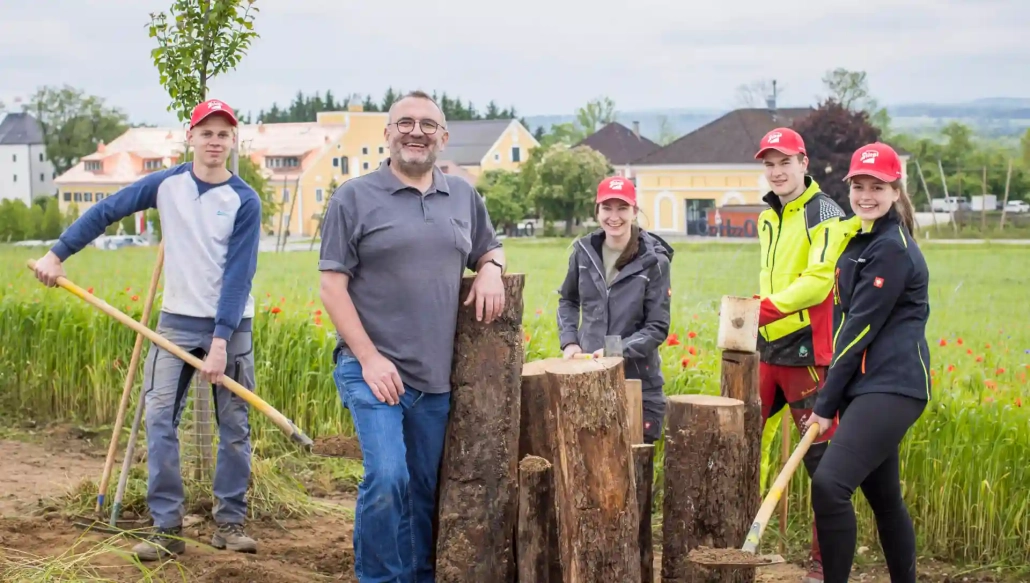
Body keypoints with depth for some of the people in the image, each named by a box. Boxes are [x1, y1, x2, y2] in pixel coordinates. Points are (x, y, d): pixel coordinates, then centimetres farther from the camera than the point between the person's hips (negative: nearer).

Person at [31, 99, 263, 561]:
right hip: (177, 320, 2)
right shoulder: (166, 184, 0)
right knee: (159, 419, -6)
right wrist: (58, 253, -1)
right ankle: (167, 528, -1)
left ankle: (230, 523, 15)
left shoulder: (245, 201, -9)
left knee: (234, 427, 4)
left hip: (231, 326, -2)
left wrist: (220, 341, -20)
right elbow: (105, 211, 5)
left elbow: (239, 275, -14)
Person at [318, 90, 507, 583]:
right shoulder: (354, 198, -2)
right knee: (387, 478, -17)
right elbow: (332, 286, -5)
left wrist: (491, 269, 2)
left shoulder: (464, 196, 12)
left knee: (426, 489, 10)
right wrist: (369, 357, -13)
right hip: (374, 370, -5)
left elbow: (489, 249, 28)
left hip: (437, 376, 5)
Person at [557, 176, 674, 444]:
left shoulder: (653, 260, -10)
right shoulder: (584, 251, 0)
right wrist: (569, 341, 3)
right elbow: (568, 300, 18)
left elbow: (657, 328, -7)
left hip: (639, 384, -3)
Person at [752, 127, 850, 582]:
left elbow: (819, 280, -20)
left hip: (807, 352, -8)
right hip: (767, 348, 8)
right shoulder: (768, 217, 16)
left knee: (822, 457, -2)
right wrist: (758, 314, 13)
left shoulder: (824, 215, -8)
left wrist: (767, 308, -29)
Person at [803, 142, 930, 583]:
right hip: (866, 386, 10)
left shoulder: (892, 248, -13)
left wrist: (826, 403, -12)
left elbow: (863, 327, -15)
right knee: (882, 495, 16)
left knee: (829, 484, -21)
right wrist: (832, 397, 16)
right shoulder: (859, 241, 15)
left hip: (892, 387, -10)